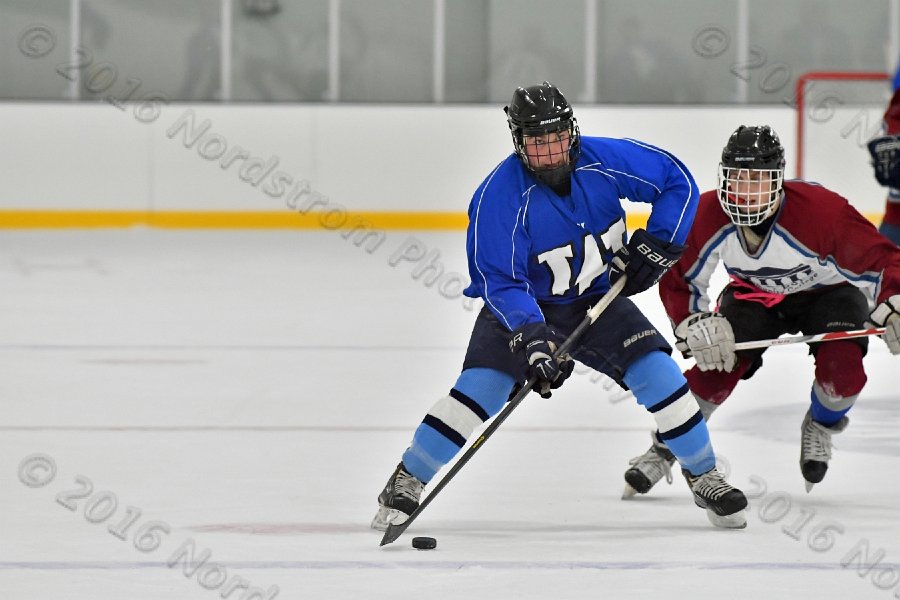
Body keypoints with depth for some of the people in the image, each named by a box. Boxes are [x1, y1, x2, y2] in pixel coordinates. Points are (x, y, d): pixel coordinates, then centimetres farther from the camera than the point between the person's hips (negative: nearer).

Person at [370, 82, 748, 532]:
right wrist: (531, 336, -40)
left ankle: (705, 479, 7)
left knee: (659, 374, -12)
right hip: (524, 307, -3)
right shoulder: (499, 196, -26)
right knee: (479, 388, -21)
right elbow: (500, 283, -27)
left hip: (597, 300, 3)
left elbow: (677, 182, -5)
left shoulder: (607, 161, -19)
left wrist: (657, 244, -12)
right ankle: (405, 485, -8)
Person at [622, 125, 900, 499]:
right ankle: (666, 446, 3)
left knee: (841, 367, -27)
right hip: (754, 295, 2)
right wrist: (697, 326, -27)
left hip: (828, 291, -2)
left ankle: (821, 426, 8)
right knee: (718, 365, -20)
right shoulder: (707, 216, -25)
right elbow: (678, 279, -12)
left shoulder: (821, 211, -36)